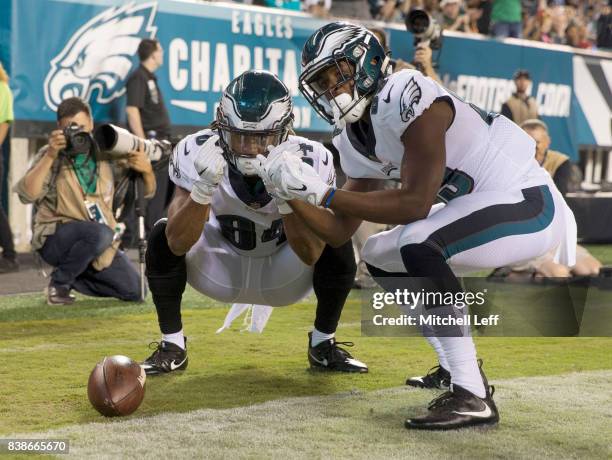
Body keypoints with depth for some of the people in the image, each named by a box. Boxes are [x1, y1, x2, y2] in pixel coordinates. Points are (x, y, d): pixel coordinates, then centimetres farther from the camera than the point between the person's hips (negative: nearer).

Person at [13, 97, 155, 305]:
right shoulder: (51, 157, -10)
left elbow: (146, 192, 6)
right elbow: (26, 195, -26)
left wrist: (147, 170, -17)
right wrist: (50, 156, -33)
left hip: (101, 244, 5)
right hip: (55, 239, -5)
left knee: (133, 290, -4)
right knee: (100, 233, -35)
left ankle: (72, 276, 17)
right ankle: (59, 282, -11)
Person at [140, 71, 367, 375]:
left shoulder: (309, 161, -27)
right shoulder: (197, 154, -26)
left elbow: (310, 254, -29)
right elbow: (178, 244, -32)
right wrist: (204, 186, -47)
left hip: (282, 278, 0)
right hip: (223, 273, 0)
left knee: (337, 246, -27)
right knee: (162, 238, -25)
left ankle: (323, 346, -2)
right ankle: (172, 347, -5)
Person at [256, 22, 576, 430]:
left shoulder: (405, 96, -21)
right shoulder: (357, 140, 8)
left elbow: (416, 203, -25)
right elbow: (338, 232, 11)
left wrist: (321, 192, -24)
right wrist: (289, 193, -5)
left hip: (527, 202, -10)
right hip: (482, 205, 10)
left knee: (417, 244, -30)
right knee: (381, 256, 13)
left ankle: (473, 398, -27)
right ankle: (459, 367, 22)